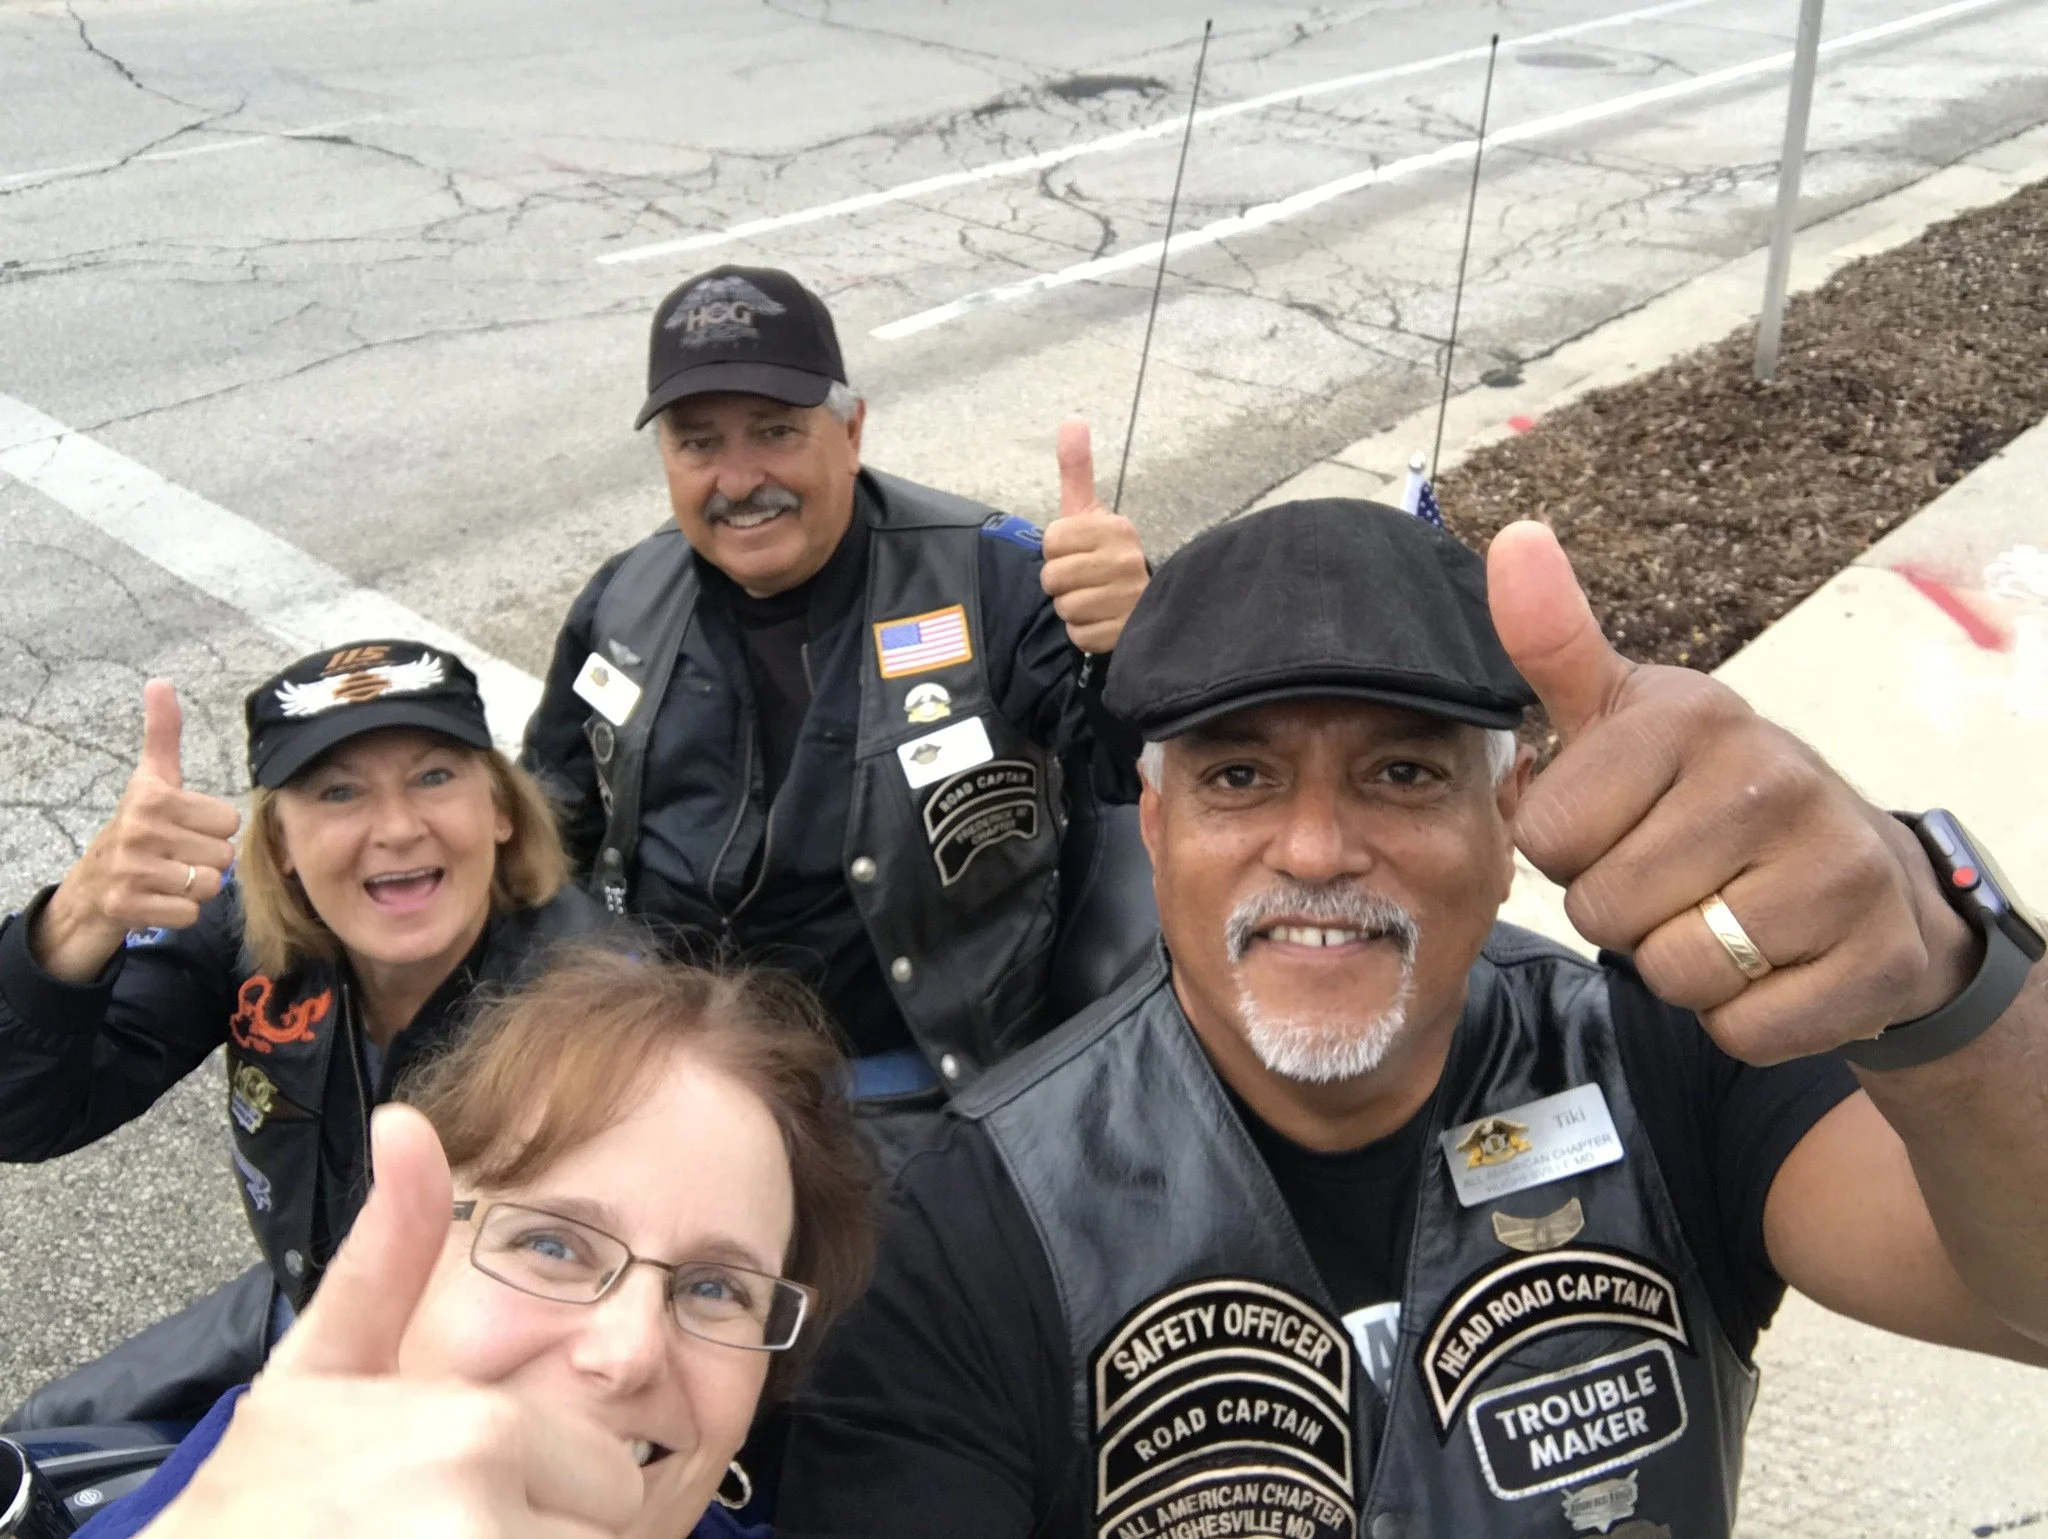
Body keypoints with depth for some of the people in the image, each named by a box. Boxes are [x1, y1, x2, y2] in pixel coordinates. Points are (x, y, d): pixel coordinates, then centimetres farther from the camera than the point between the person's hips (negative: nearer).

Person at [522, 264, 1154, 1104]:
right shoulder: (624, 603, 1)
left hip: (906, 1075, -3)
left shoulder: (990, 577, -13)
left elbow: (1132, 771, -23)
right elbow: (556, 814, 17)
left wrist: (1131, 641, -45)